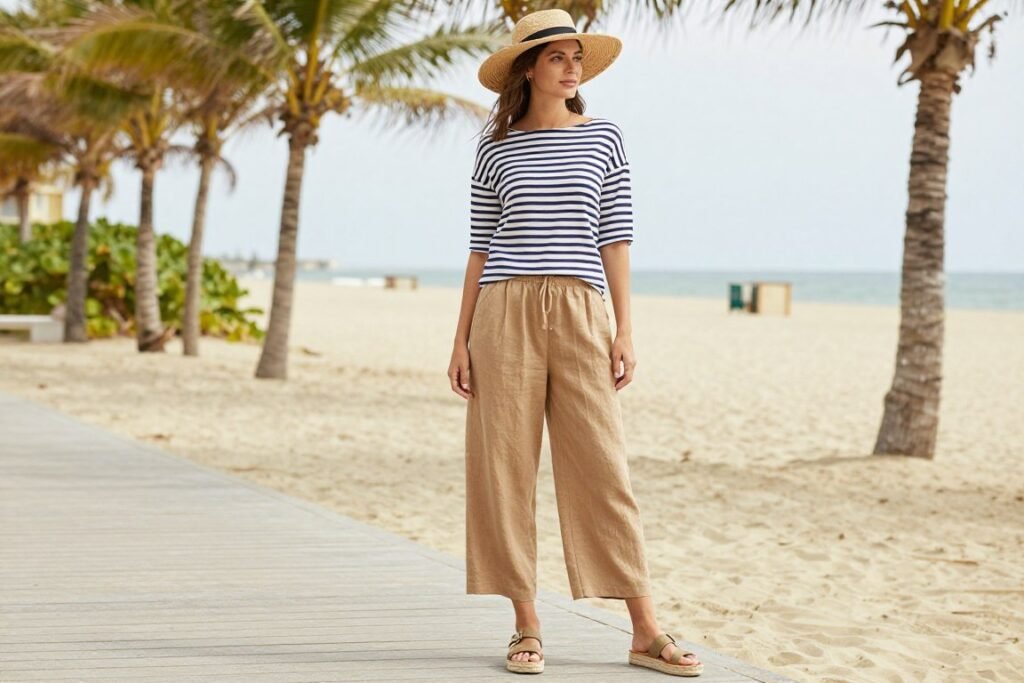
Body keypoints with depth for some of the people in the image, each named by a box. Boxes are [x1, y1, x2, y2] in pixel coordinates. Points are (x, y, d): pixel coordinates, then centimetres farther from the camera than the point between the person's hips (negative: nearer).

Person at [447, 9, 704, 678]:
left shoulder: (604, 137, 8)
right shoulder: (496, 150, 9)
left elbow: (615, 238, 7)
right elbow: (481, 247, 10)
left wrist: (625, 330, 0)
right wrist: (462, 339, 4)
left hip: (579, 312, -1)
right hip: (505, 312, 1)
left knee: (603, 467, -4)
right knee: (507, 469, 0)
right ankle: (527, 627, 8)